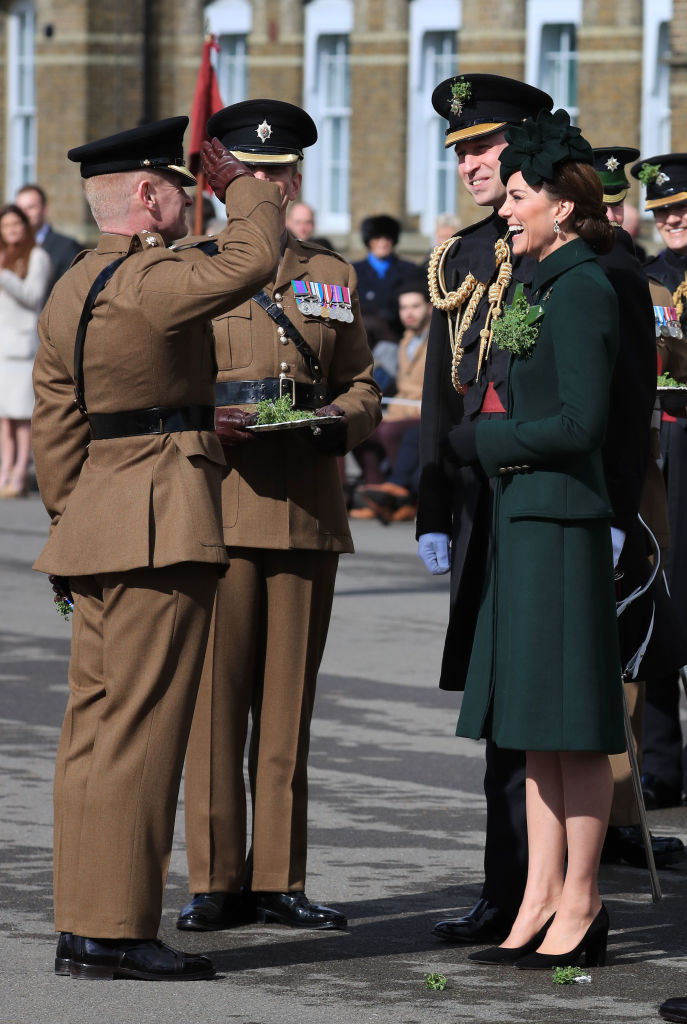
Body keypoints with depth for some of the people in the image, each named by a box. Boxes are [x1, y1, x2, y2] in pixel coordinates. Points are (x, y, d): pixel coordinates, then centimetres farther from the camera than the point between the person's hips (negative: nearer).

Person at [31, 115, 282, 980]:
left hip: (97, 522, 10)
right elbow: (252, 259, -6)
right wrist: (240, 185, 11)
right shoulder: (151, 282, -15)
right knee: (139, 733, -7)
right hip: (161, 530, -10)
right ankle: (115, 932, -6)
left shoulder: (69, 292, 14)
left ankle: (81, 927, 13)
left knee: (93, 729, 10)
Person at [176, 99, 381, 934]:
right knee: (216, 697, -4)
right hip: (218, 510, -3)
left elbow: (362, 391, 15)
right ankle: (215, 880, 1)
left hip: (308, 514, 3)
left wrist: (335, 423, -7)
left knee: (290, 701, 4)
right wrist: (210, 422, -14)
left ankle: (277, 880, 9)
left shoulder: (333, 279, 14)